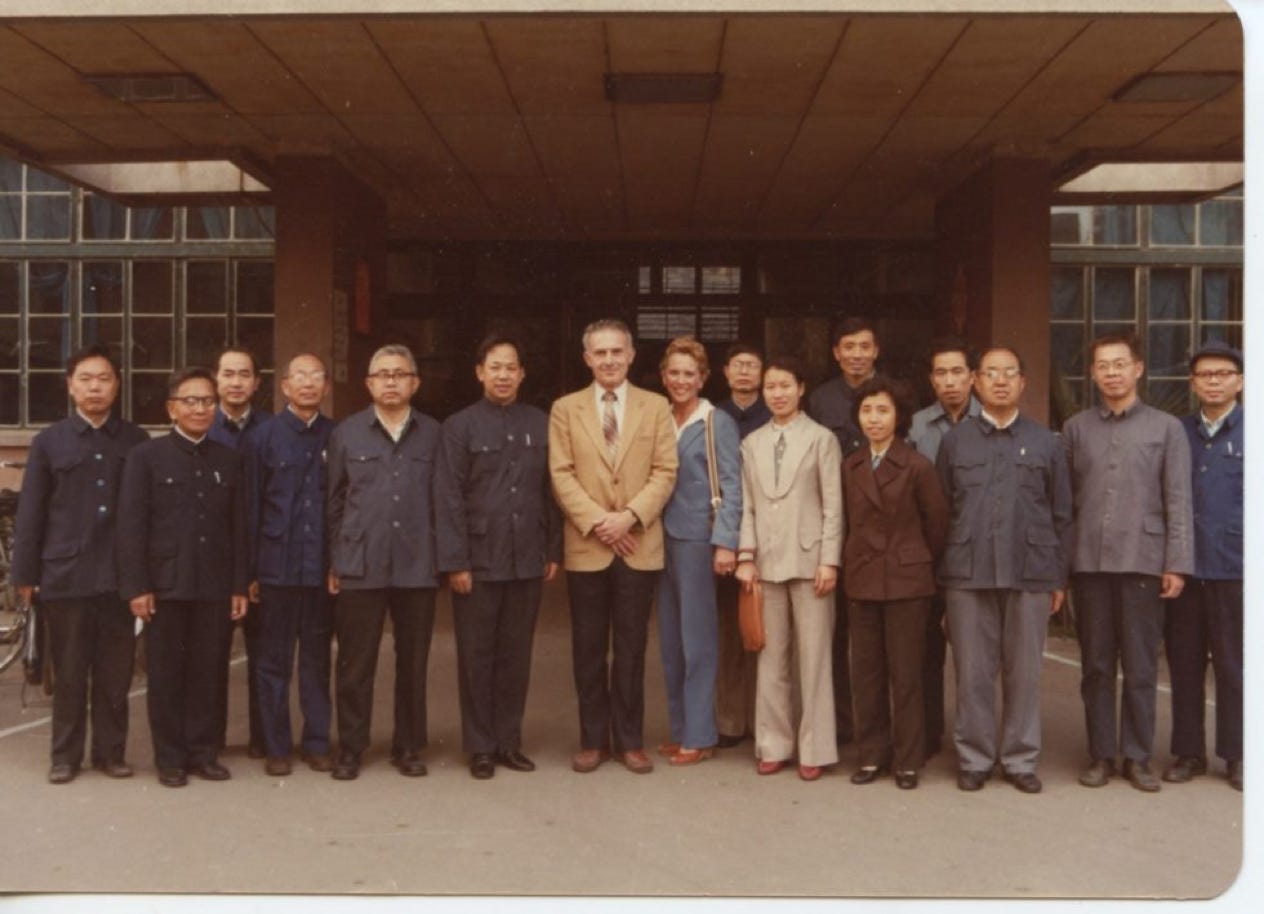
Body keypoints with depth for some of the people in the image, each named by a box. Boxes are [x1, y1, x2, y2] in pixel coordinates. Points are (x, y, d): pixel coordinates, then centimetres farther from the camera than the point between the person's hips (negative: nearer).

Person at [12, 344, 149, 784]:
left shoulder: (136, 442, 5)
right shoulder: (49, 442, 6)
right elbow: (29, 513, 5)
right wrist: (24, 574, 2)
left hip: (120, 576, 0)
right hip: (66, 576, 0)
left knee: (115, 673, 6)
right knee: (69, 673, 7)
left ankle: (111, 751, 18)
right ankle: (65, 756, 18)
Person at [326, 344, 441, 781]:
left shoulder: (432, 434, 6)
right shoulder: (346, 433, 6)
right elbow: (334, 503, 8)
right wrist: (333, 563, 5)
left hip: (418, 567, 1)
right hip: (360, 566, -1)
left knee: (413, 662, 8)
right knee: (355, 663, 4)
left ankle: (408, 747, 21)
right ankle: (350, 748, 17)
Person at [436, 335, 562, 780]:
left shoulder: (541, 424, 7)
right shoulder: (460, 426, 0)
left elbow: (551, 492, 9)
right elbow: (449, 498, -4)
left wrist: (554, 551, 6)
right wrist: (456, 561, -9)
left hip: (527, 560, 2)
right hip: (478, 561, -2)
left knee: (516, 656, 9)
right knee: (476, 656, 6)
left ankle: (509, 741, 21)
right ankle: (480, 747, 17)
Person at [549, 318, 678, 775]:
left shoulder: (656, 407, 7)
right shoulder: (565, 409, 6)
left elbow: (665, 472, 0)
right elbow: (561, 475, -1)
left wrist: (630, 516, -13)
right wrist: (595, 521, -12)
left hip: (639, 545, 0)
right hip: (585, 547, 0)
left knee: (631, 648, 6)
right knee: (588, 649, 6)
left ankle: (630, 740, 17)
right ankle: (593, 739, 17)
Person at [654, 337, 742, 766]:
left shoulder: (717, 424, -4)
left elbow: (731, 488, -8)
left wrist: (725, 543, -16)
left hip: (697, 538, -6)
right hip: (663, 538, 6)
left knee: (697, 639, 0)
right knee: (670, 640, 10)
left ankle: (699, 736, 9)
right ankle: (679, 729, 20)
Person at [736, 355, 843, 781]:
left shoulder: (821, 439, 0)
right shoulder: (752, 443, 11)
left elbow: (833, 506, -3)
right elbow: (747, 506, 9)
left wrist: (829, 561, -8)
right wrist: (745, 558, 1)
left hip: (808, 558, -3)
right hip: (767, 561, 3)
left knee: (813, 657, 2)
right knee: (771, 657, 8)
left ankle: (813, 749, 11)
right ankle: (773, 745, 17)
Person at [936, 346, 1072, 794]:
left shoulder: (1045, 443, 8)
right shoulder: (954, 441, 8)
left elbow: (1061, 515, 9)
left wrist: (1059, 577, 6)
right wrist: (941, 570, 4)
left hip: (1030, 573, 0)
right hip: (967, 573, 0)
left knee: (1024, 672, 6)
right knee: (972, 672, 4)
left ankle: (1020, 759, 18)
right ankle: (974, 758, 15)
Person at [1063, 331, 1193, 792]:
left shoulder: (1166, 428, 5)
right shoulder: (1076, 428, 9)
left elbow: (1178, 502, 1)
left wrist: (1177, 564, -5)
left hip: (1143, 562, -1)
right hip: (1090, 563, 2)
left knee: (1141, 667, 4)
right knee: (1096, 666, 7)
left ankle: (1137, 756, 15)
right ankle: (1100, 754, 17)